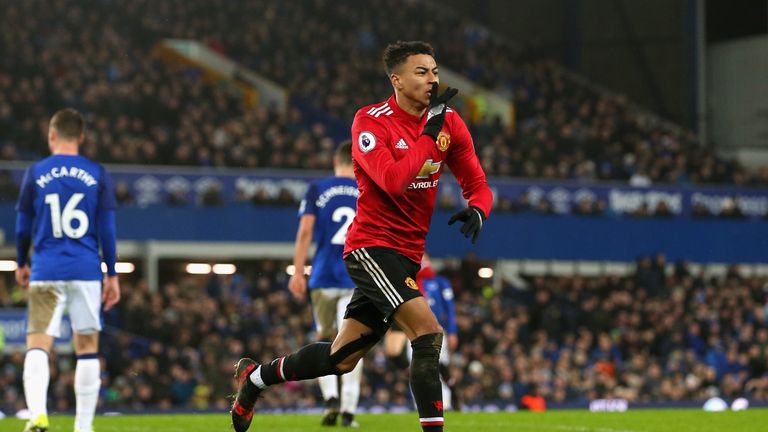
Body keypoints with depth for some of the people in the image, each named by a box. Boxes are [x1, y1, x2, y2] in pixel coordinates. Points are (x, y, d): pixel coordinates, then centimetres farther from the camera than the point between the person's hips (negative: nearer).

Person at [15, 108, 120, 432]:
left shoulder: (35, 174, 2)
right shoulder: (97, 174, 3)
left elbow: (24, 227, 7)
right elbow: (107, 229, 2)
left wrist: (21, 264, 23)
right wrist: (112, 275, 9)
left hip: (46, 272, -1)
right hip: (87, 272, 1)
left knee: (38, 345, -3)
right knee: (87, 347, 9)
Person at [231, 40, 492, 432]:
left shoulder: (449, 123, 4)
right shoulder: (371, 121, -13)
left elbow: (478, 185, 7)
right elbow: (393, 180, -28)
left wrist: (476, 209, -16)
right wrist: (431, 132, -25)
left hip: (407, 254, 7)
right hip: (372, 245, -7)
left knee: (342, 358, 13)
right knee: (428, 332, -24)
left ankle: (255, 376, 35)